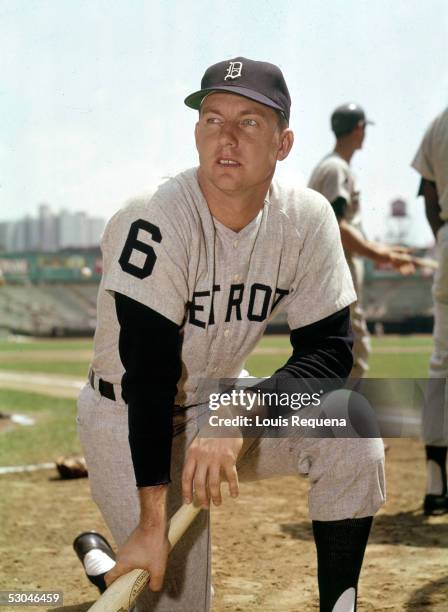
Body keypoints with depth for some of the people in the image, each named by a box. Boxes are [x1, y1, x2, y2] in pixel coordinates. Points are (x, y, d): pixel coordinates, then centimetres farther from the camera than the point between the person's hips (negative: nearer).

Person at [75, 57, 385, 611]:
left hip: (220, 404, 4)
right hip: (128, 420, -4)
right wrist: (151, 523, -33)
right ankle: (105, 563, 23)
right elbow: (149, 376, -29)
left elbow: (330, 349, -13)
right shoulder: (155, 223, -26)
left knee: (350, 436, -20)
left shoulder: (306, 220, -12)